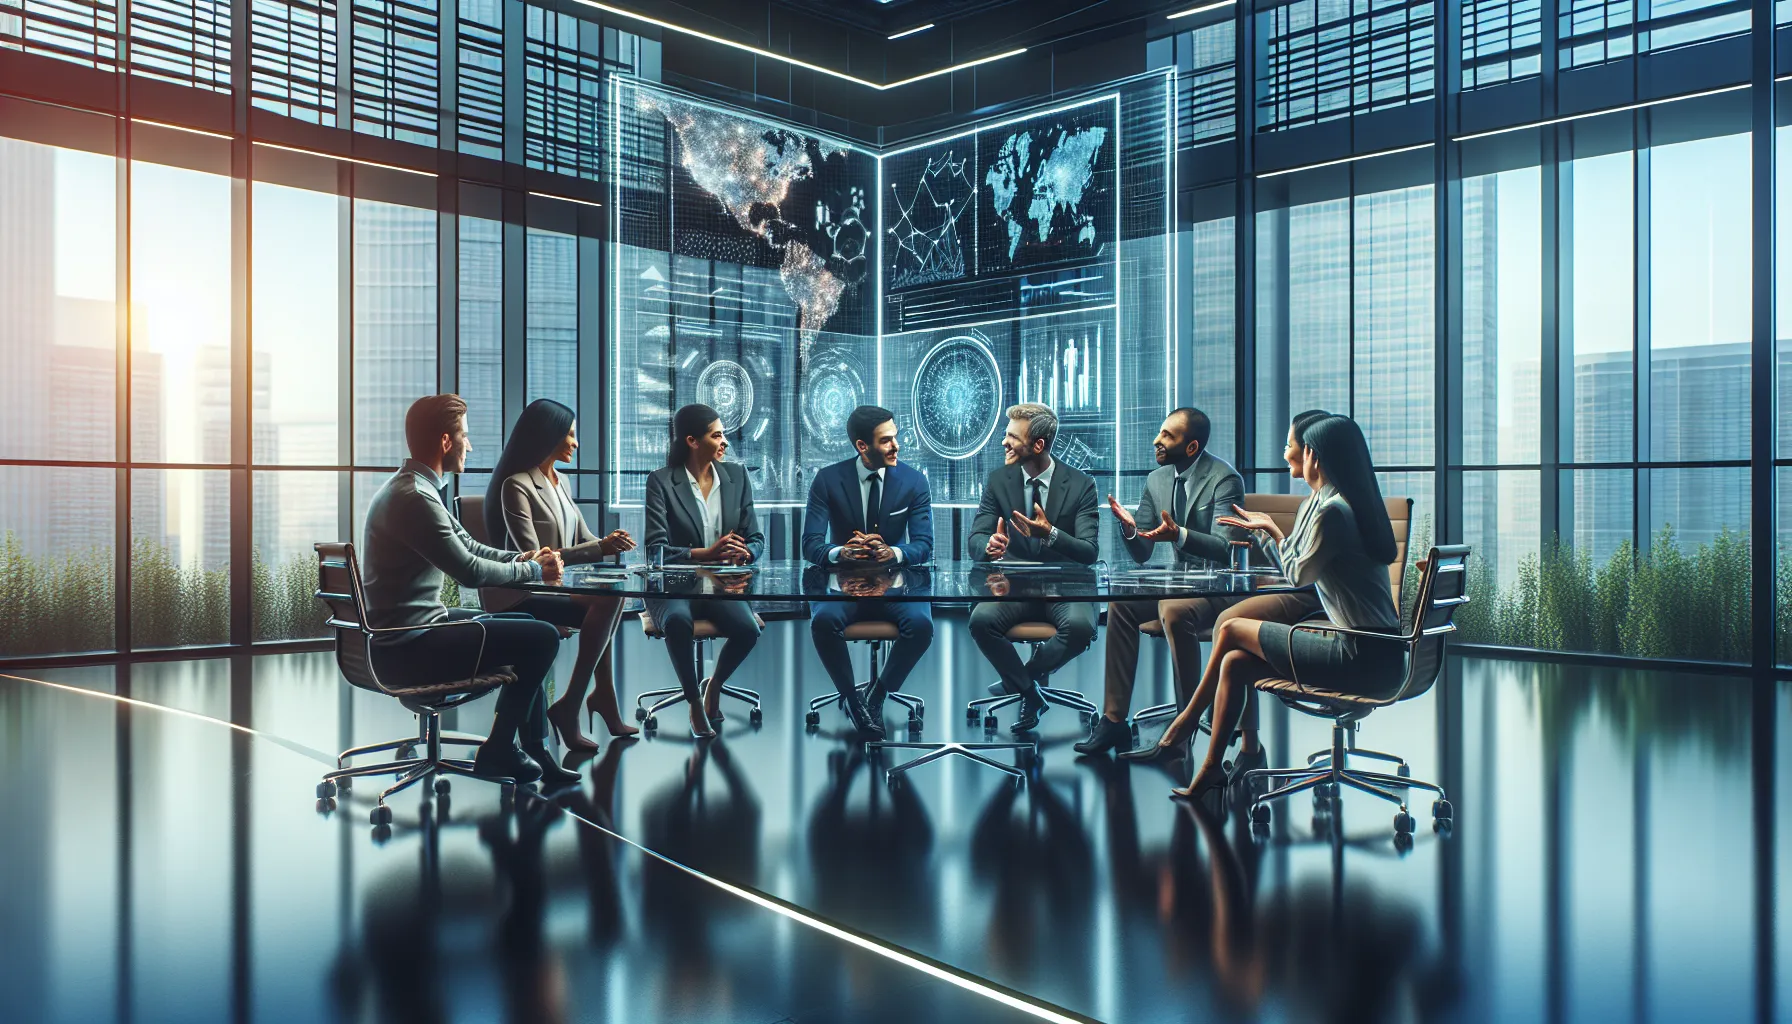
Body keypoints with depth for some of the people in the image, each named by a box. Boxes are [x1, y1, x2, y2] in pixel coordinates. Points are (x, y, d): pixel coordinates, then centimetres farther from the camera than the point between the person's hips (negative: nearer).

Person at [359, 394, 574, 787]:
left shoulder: (412, 488, 12)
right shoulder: (414, 498, -22)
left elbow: (468, 546, 17)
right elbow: (469, 571, -22)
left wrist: (523, 558, 2)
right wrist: (532, 570, -7)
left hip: (411, 629, 11)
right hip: (407, 649, -11)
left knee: (525, 627, 20)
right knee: (542, 638, -12)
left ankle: (533, 750, 20)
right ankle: (497, 752, 4)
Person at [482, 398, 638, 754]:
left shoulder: (558, 482, 16)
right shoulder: (516, 485, -11)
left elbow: (584, 537, 14)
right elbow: (532, 556, -19)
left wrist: (609, 544, -10)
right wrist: (600, 547, -22)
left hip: (553, 586, 8)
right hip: (518, 595, -8)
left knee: (612, 596, -20)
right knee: (606, 603, -28)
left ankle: (603, 694, -15)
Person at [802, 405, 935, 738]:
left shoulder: (914, 482, -2)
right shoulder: (828, 479, -4)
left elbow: (924, 546, -6)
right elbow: (811, 545, -9)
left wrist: (891, 552, -29)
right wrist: (840, 553, -32)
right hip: (844, 581, 0)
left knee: (921, 624, -31)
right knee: (823, 621, -33)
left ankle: (877, 697, -6)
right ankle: (851, 699, -8)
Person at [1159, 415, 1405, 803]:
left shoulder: (1331, 511, -17)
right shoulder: (1334, 504, 13)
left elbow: (1299, 574, -6)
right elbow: (1299, 567, 19)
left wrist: (1273, 531, 9)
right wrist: (1265, 530, 30)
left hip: (1362, 658, -9)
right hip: (1377, 652, 9)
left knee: (1231, 630, 1)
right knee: (1234, 663, 7)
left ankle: (1189, 717, 21)